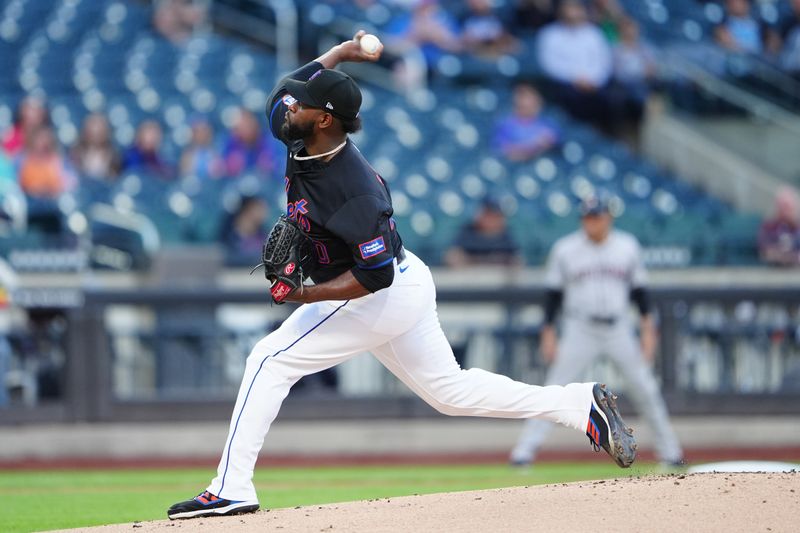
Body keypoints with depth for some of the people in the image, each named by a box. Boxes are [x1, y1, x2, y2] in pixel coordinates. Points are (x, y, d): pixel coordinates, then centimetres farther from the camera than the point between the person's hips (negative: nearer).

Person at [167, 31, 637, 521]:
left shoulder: (356, 193, -31)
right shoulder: (301, 139, -7)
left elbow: (375, 275, -30)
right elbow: (285, 92, 13)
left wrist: (305, 295, -31)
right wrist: (340, 53, 10)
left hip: (384, 296, -10)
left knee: (271, 361, -10)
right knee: (448, 390, 16)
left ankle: (232, 490, -11)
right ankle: (581, 405, 14)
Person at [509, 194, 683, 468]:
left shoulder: (628, 246, 3)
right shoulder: (565, 249, -1)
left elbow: (639, 290, 8)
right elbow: (553, 294, 2)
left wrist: (648, 329, 1)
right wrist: (548, 333, -3)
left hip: (619, 330, 2)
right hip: (580, 330, -2)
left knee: (646, 389, 2)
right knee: (554, 389, -9)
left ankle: (669, 450, 13)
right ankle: (525, 450, -7)